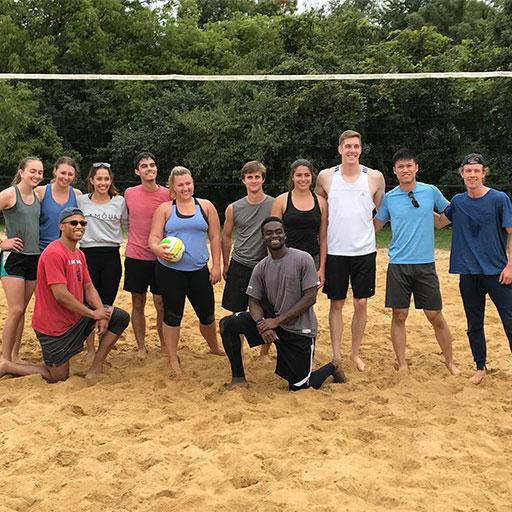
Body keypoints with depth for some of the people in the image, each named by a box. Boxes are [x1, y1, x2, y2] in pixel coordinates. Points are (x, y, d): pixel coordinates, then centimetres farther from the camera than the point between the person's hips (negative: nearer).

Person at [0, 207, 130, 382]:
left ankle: (96, 367, 8)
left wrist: (102, 313, -10)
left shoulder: (79, 254, 8)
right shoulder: (54, 253, -22)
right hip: (54, 325, -8)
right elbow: (61, 295, -27)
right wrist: (93, 314, -19)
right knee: (59, 377, 3)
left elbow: (89, 287, 7)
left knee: (121, 318, 2)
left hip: (78, 314, 9)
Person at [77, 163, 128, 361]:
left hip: (111, 256, 0)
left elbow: (127, 225, 14)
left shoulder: (119, 201, 4)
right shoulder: (81, 201, 3)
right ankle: (90, 350, 13)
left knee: (107, 305, 5)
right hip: (88, 255, 0)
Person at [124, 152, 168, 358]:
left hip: (160, 257, -1)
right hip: (135, 257, 2)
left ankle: (164, 345, 21)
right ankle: (141, 346, 20)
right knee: (138, 304, 8)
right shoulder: (129, 194, 2)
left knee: (161, 304, 4)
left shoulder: (167, 194, -4)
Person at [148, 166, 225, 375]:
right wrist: (158, 249, -27)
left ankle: (214, 348, 38)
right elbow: (154, 238, -4)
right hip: (170, 270, -1)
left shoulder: (206, 207, 5)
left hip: (199, 270, 2)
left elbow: (215, 237, 6)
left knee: (207, 313, 11)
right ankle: (173, 359, 18)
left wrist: (216, 266, 0)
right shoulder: (164, 209, 2)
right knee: (172, 315, 5)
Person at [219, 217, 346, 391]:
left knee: (299, 387, -1)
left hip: (298, 330, -4)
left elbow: (310, 298, -16)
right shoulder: (261, 267, 1)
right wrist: (261, 324, -22)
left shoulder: (303, 259, -13)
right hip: (271, 320, 4)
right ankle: (238, 378, 1)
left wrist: (277, 321, -19)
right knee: (227, 324, -14)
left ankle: (331, 368, 30)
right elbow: (254, 301, 1)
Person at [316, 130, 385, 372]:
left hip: (364, 251, 0)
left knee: (361, 304, 6)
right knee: (336, 304, 6)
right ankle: (336, 355, 16)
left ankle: (355, 353, 22)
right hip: (335, 251, 0)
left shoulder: (375, 177, -1)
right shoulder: (326, 176, -1)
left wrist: (363, 231, 8)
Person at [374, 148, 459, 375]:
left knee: (436, 316, 4)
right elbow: (375, 225, 14)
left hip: (425, 264, -1)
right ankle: (402, 364, 14)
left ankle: (450, 362, 21)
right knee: (399, 316, 3)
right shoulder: (389, 198, 3)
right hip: (398, 265, 1)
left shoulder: (431, 192, 0)